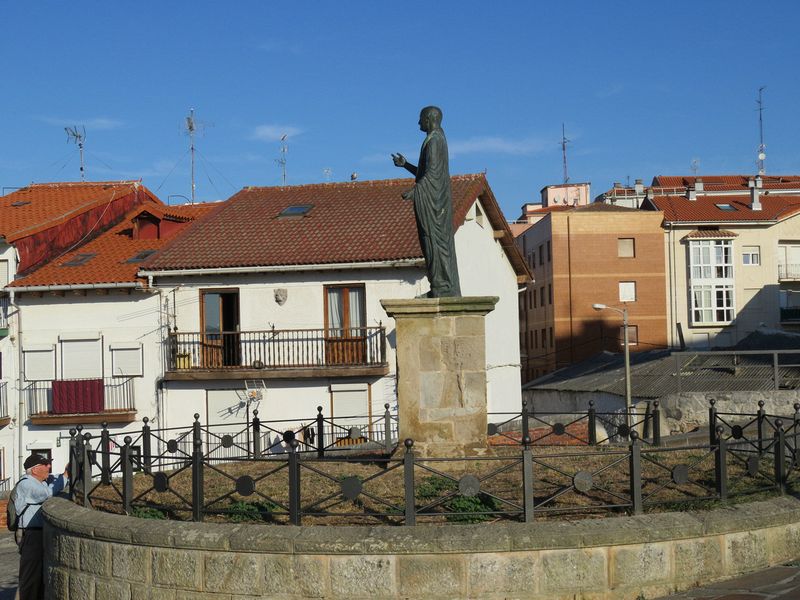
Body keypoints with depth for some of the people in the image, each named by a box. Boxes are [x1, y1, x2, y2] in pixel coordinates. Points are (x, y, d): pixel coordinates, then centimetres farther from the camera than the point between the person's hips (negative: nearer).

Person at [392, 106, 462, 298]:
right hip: (437, 197, 10)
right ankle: (449, 288, 9)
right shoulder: (438, 139, 19)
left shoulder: (433, 140, -12)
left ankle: (442, 287, -11)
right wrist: (405, 164, 24)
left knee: (434, 240, -10)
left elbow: (432, 172, -22)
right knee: (442, 241, 9)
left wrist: (415, 190, -29)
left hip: (431, 197, -10)